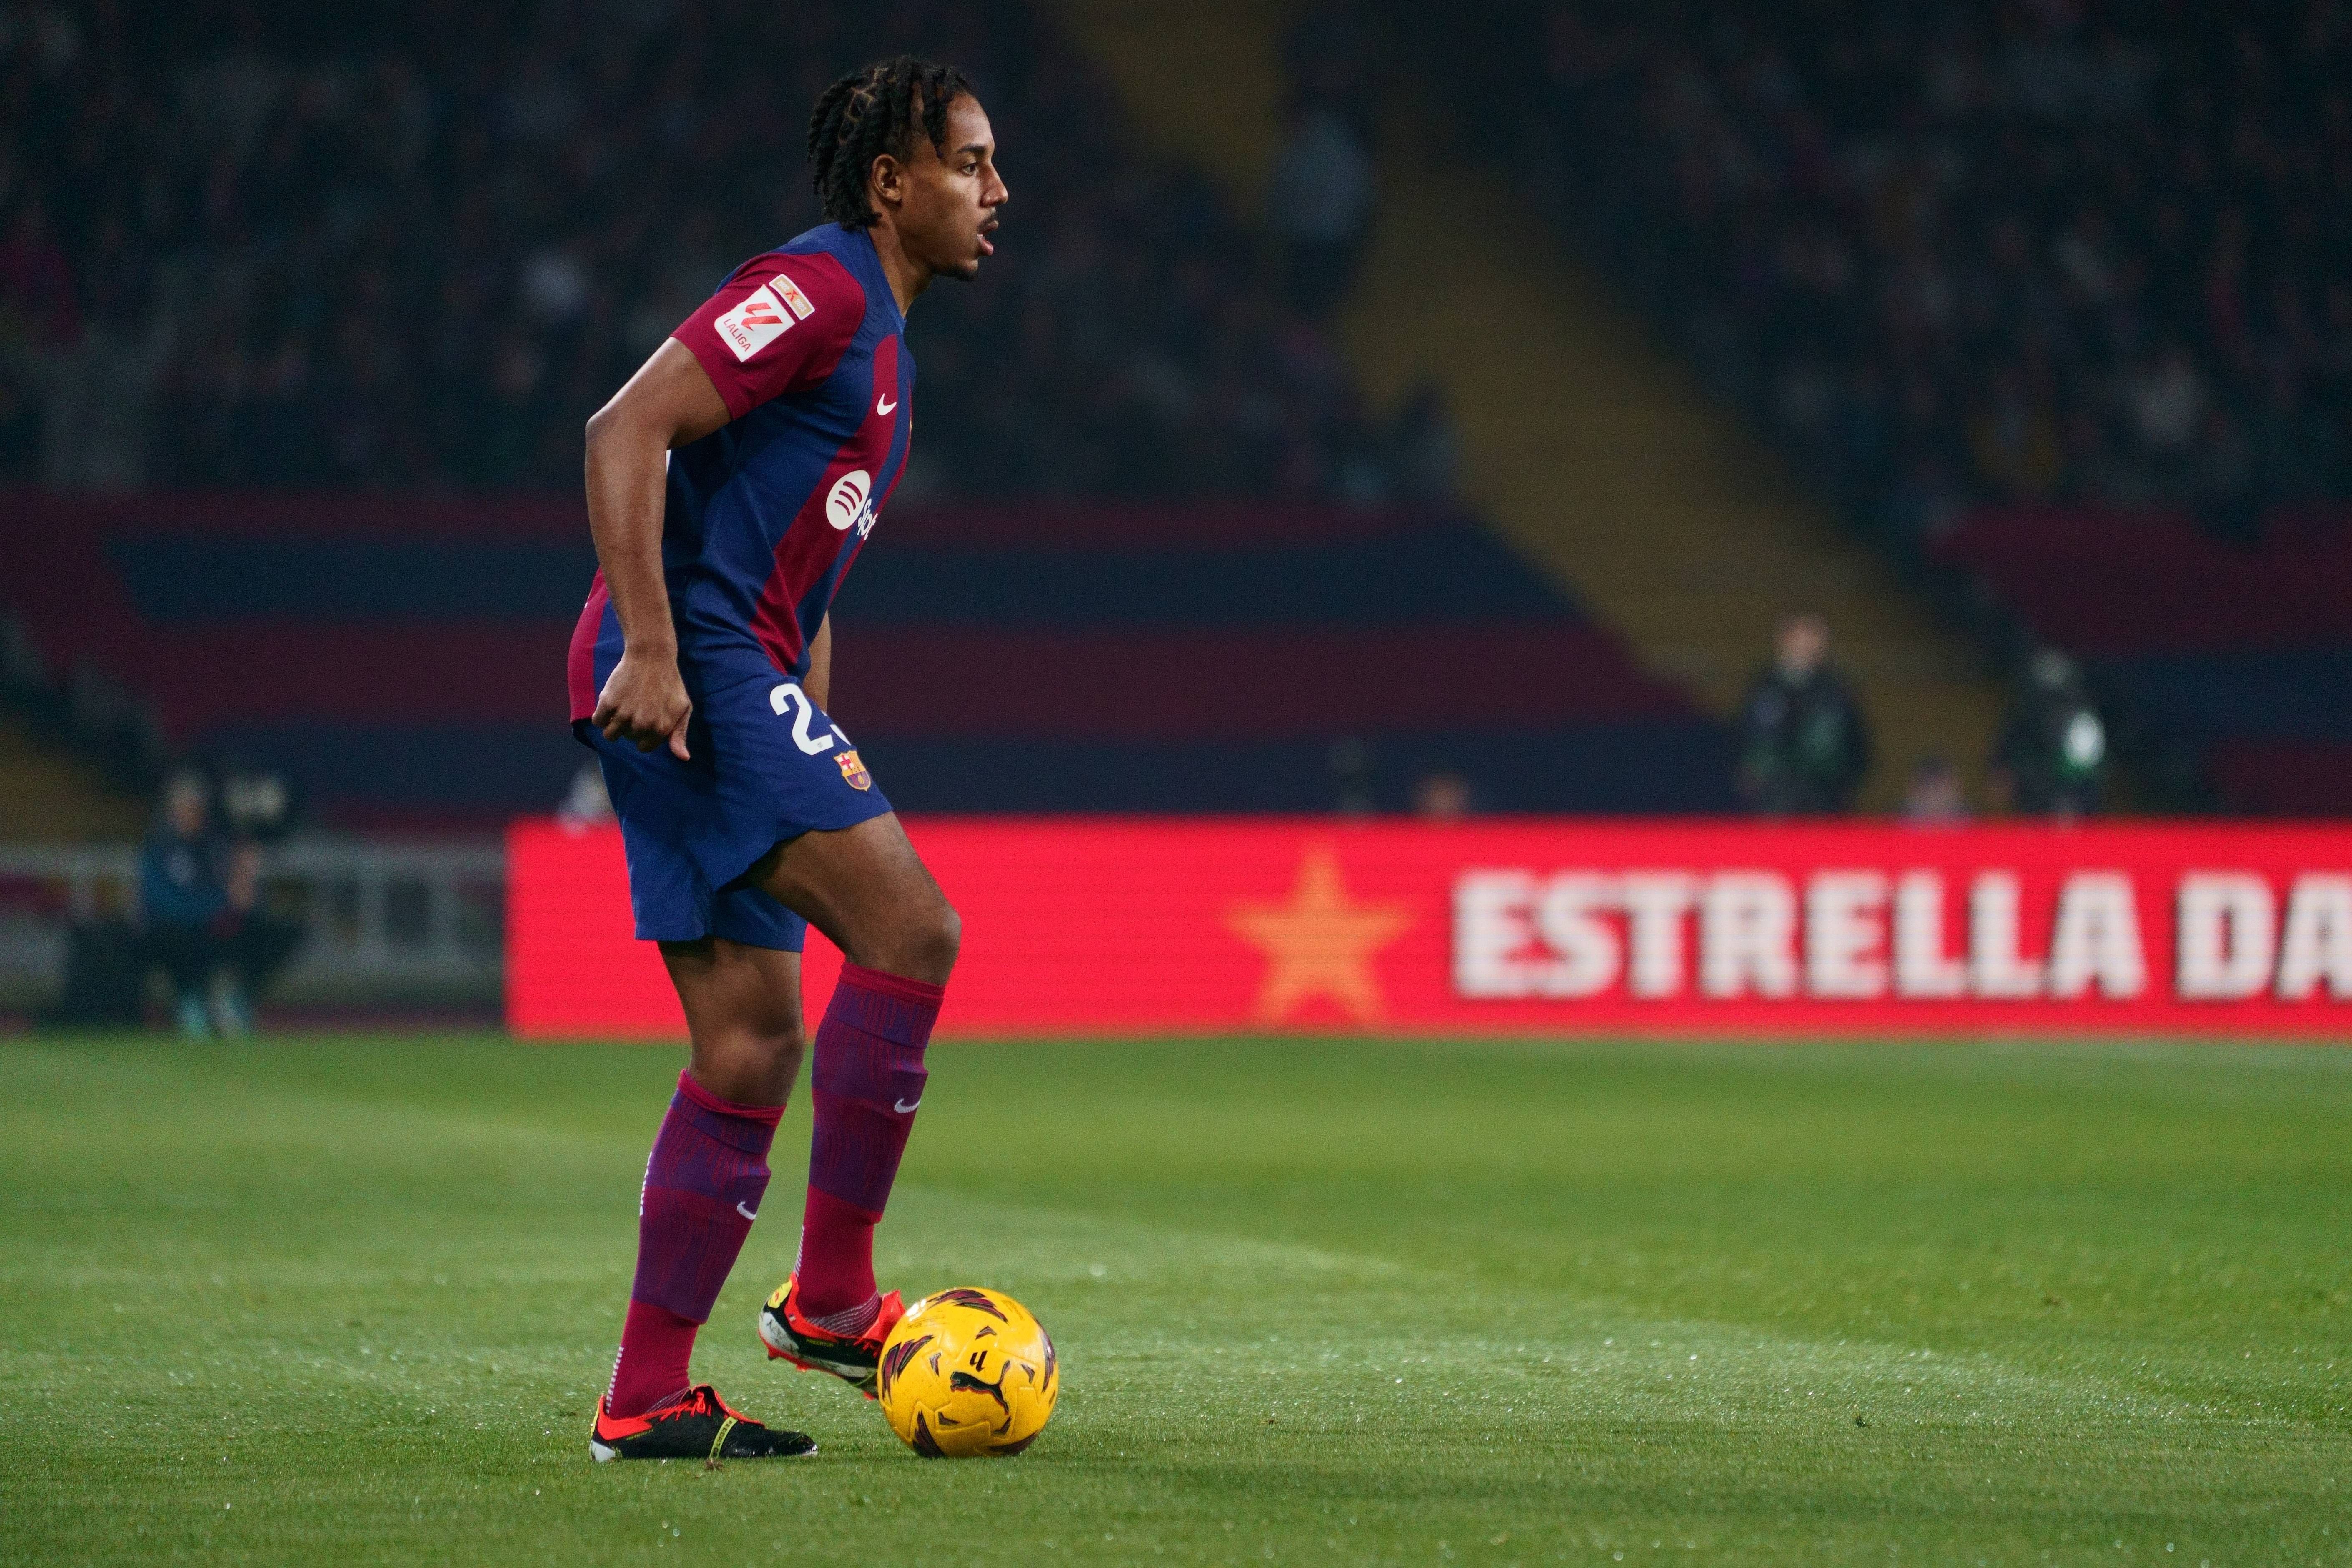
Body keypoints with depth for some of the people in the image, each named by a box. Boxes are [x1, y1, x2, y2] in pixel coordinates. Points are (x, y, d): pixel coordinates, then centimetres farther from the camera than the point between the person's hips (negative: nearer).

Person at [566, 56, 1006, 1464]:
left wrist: (820, 754, 21)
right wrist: (648, 649, -22)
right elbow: (627, 432, -17)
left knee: (753, 1043, 6)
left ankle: (647, 1398, 5)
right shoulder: (817, 291, -8)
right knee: (912, 928, -17)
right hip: (691, 664, -10)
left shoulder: (882, 340, 24)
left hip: (733, 687, 10)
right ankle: (832, 1296, -11)